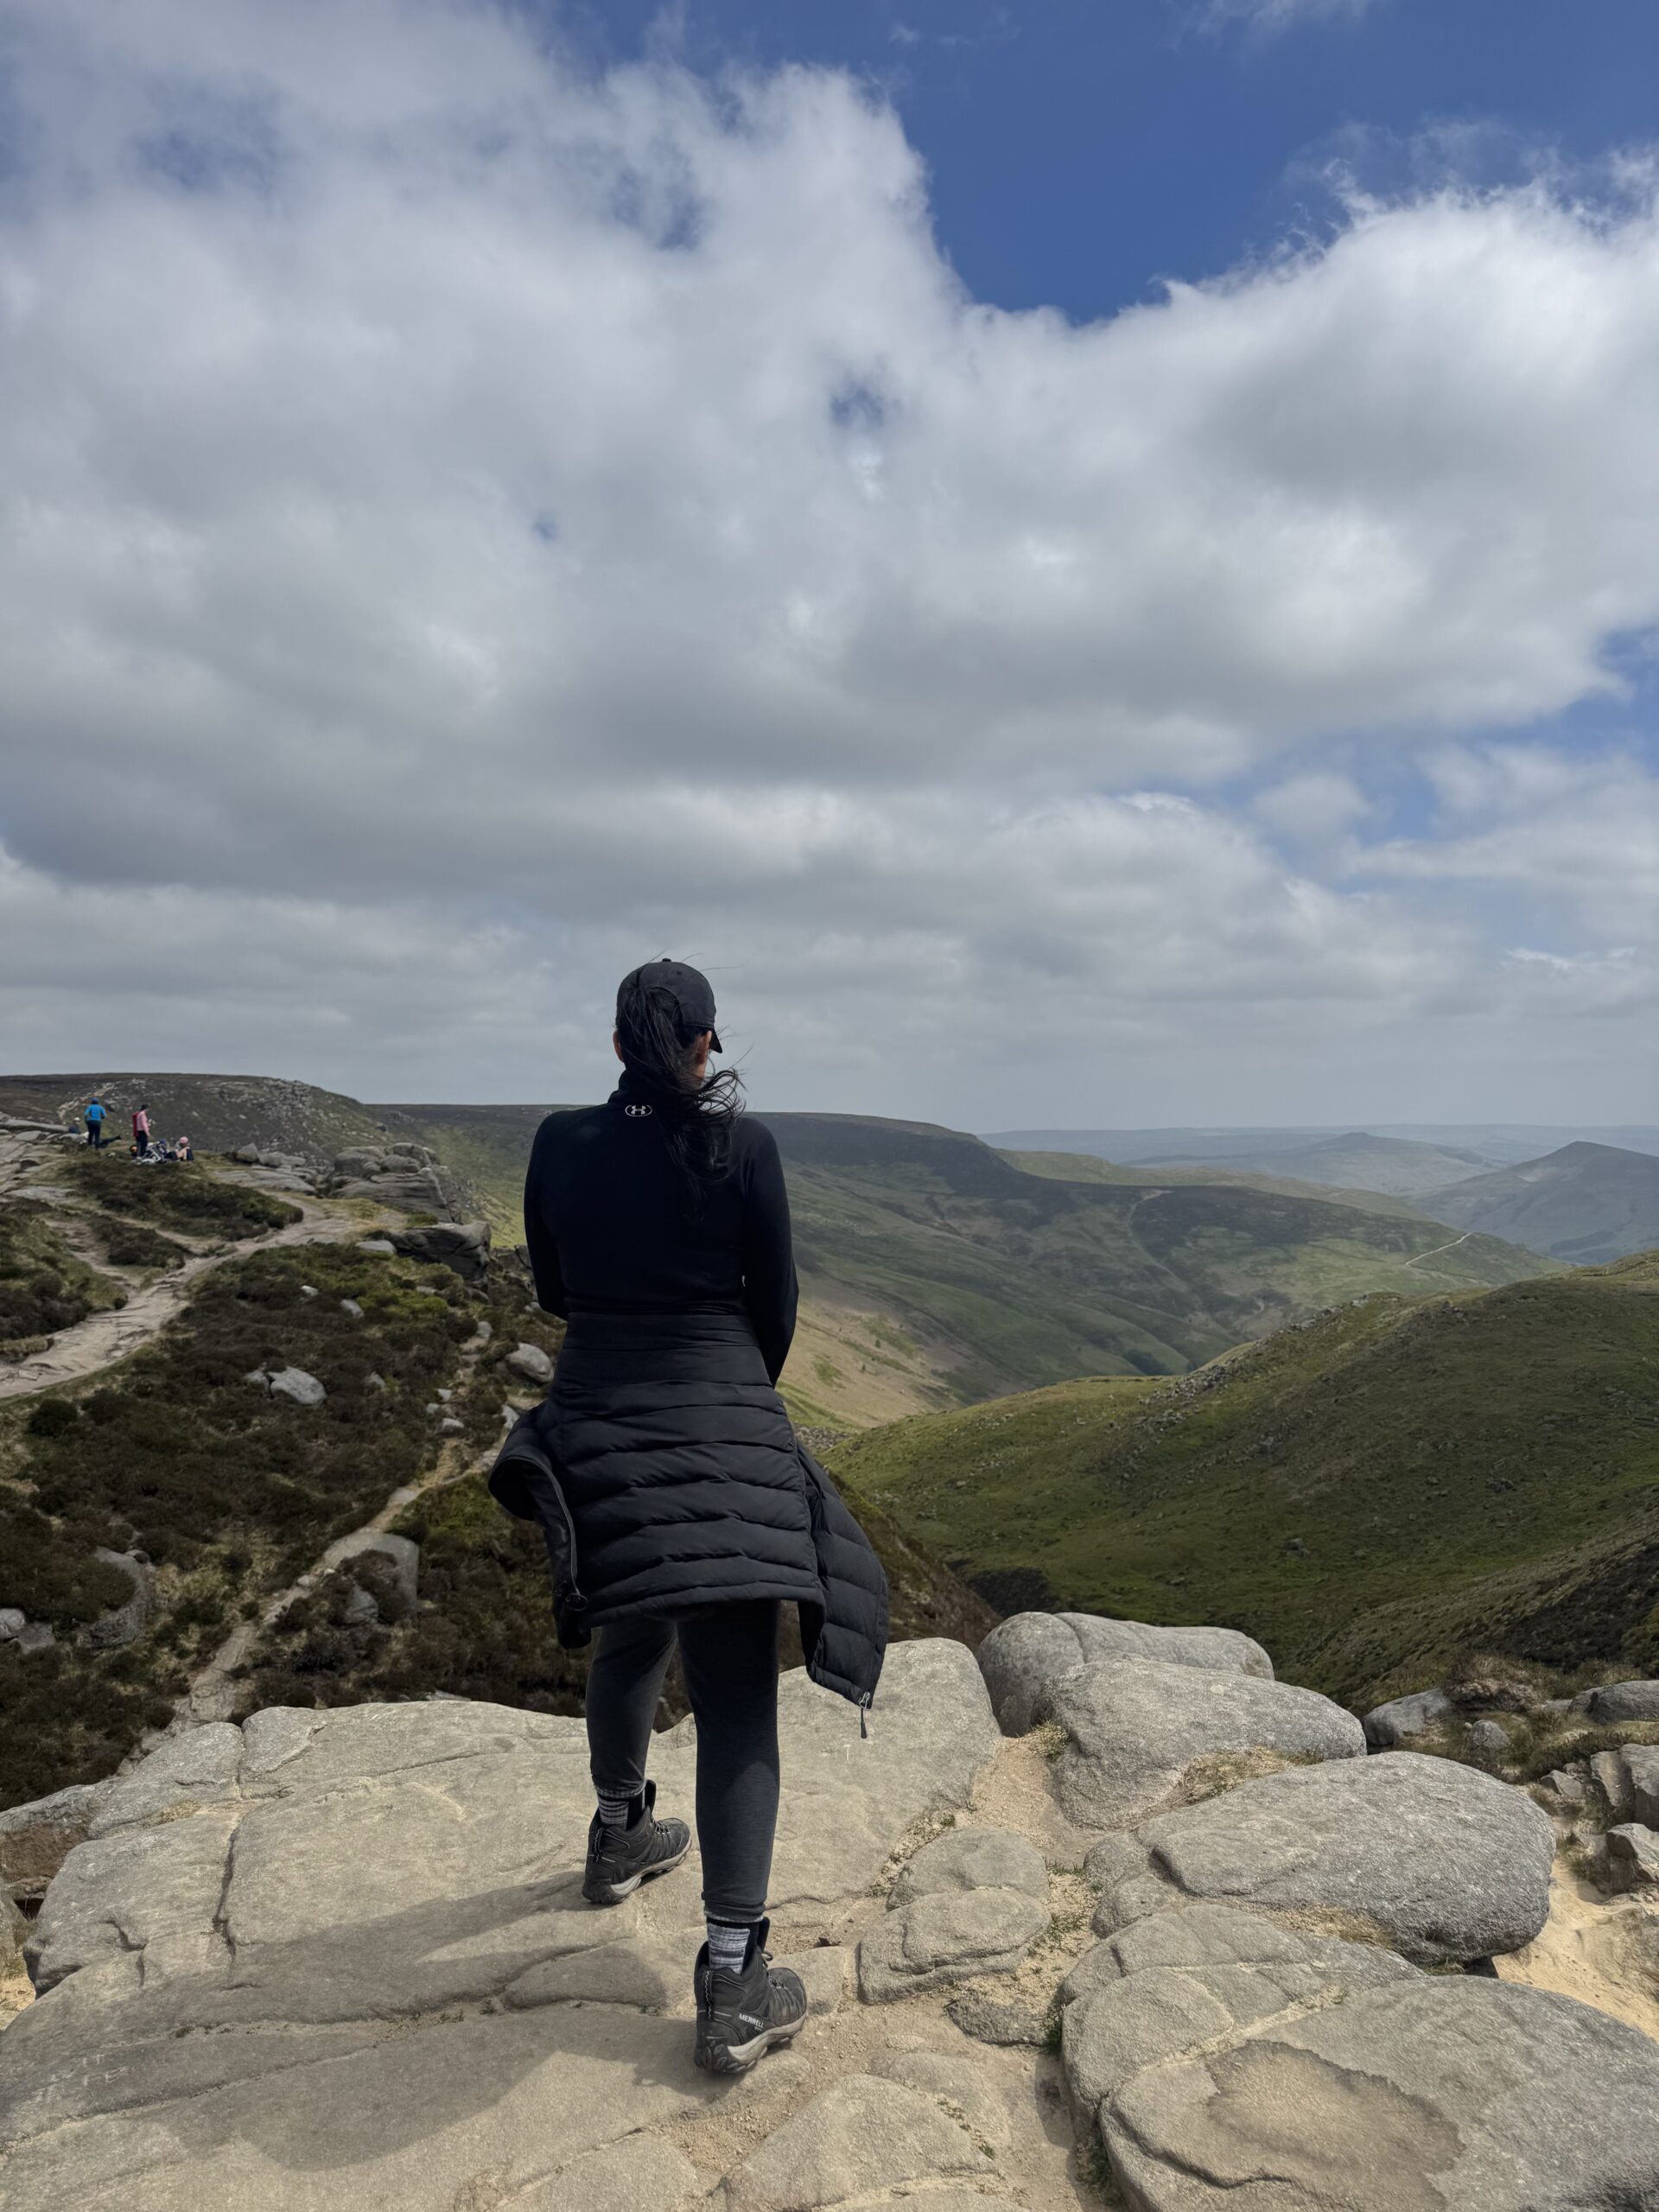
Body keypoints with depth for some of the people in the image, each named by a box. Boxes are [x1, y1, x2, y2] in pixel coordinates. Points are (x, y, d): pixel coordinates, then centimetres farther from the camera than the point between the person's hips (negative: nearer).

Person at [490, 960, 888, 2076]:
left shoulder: (561, 1142, -1)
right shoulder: (743, 1146, -10)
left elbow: (553, 1288, 10)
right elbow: (776, 1300, -1)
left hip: (594, 1419, 5)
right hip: (721, 1420, -4)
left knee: (630, 1636, 27)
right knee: (737, 1691, 2)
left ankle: (622, 1837, 48)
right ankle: (734, 1981, 4)